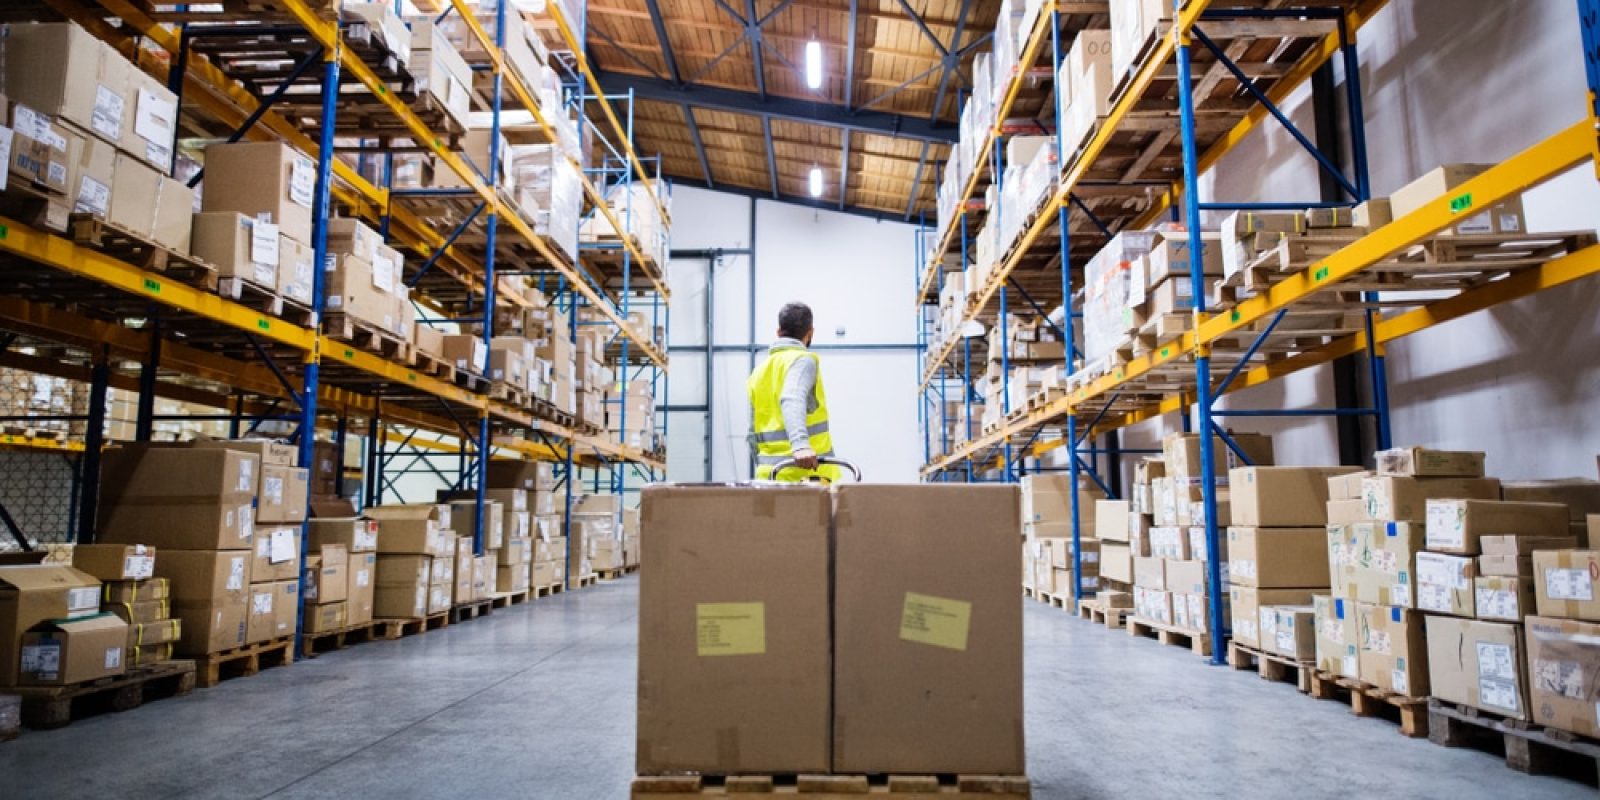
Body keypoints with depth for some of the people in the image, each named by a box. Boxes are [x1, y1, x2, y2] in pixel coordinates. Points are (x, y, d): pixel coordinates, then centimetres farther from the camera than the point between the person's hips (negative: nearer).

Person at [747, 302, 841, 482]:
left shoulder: (759, 371, 17)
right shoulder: (803, 360, -4)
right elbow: (792, 400, -25)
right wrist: (800, 444, -39)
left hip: (769, 475, 7)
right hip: (807, 474, -7)